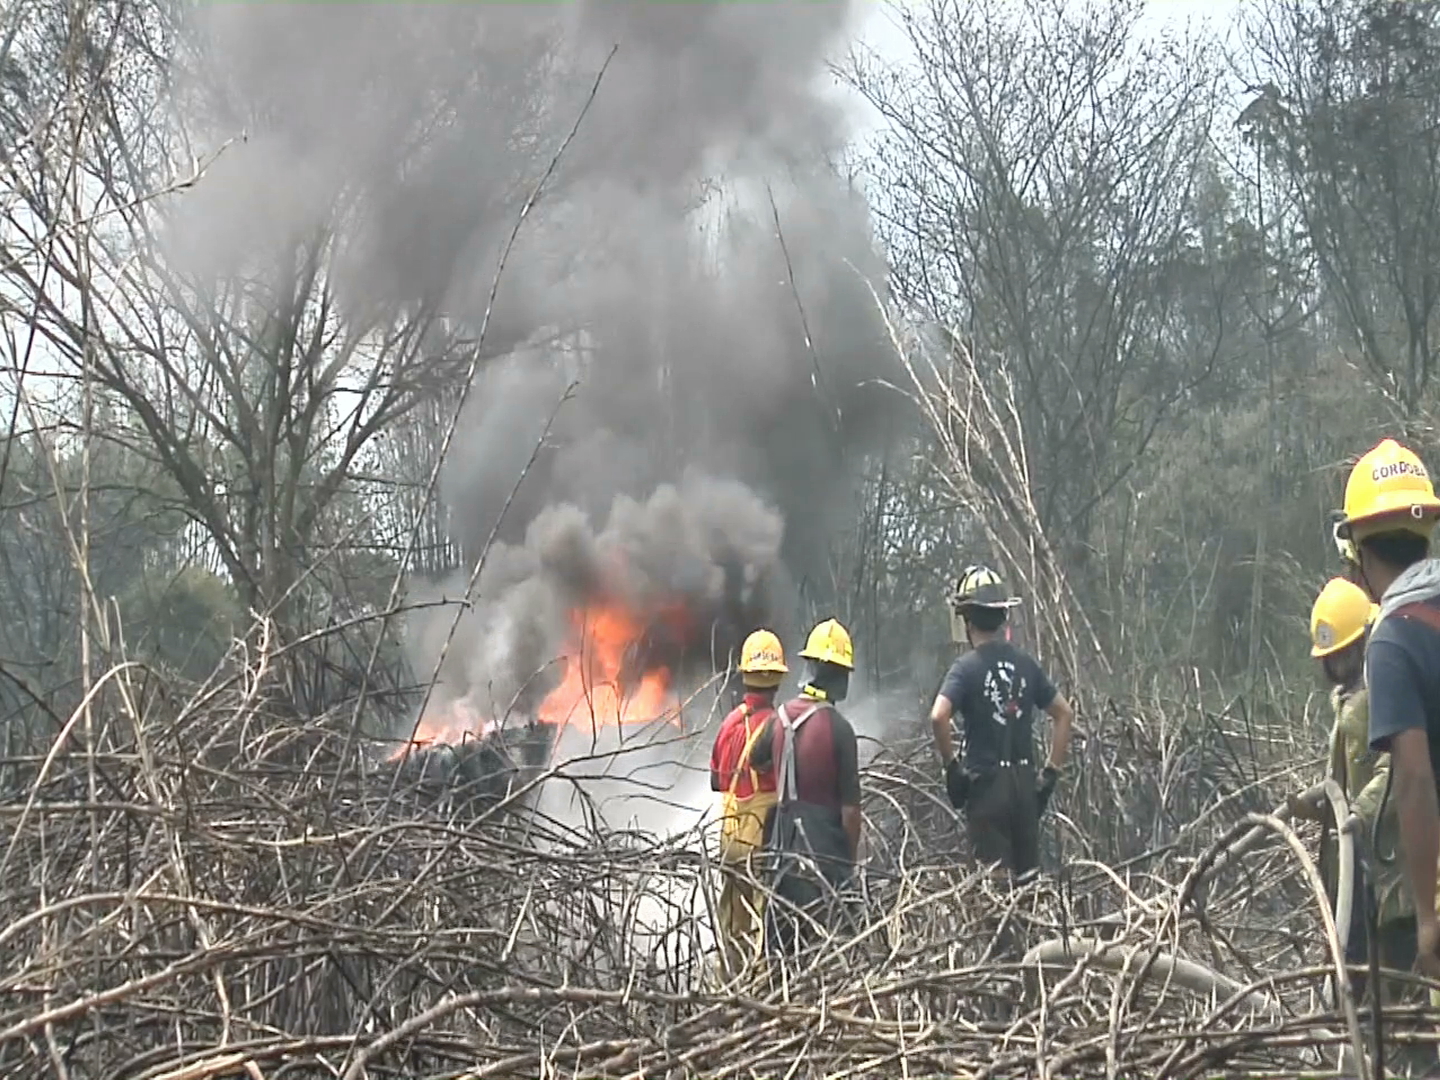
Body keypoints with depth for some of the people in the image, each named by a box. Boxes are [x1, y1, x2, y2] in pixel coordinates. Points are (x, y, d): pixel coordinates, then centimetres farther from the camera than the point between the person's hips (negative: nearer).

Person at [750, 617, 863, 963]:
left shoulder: (780, 717, 3)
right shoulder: (839, 728, -14)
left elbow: (757, 759, 23)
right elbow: (850, 807, -13)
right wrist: (851, 858, -3)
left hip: (782, 843, 6)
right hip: (824, 849, -6)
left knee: (779, 940, 12)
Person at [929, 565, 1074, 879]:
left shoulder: (966, 668, -9)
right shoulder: (1025, 663, 7)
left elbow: (939, 717, -25)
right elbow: (1065, 714, 12)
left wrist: (951, 765, -12)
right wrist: (1052, 772, 14)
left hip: (986, 784, -5)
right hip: (1024, 782, 5)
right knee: (1028, 874, 11)